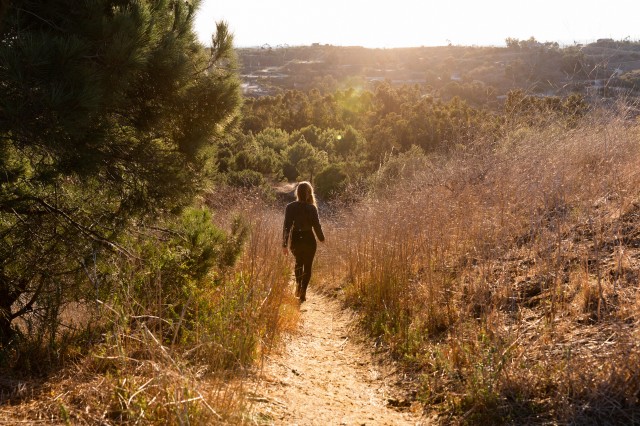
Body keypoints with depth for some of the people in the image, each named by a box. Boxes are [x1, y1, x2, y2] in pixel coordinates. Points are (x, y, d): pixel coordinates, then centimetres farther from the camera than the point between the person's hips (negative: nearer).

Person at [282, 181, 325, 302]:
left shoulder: (290, 207, -7)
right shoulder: (311, 208, -13)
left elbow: (286, 226, -7)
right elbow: (316, 225, -7)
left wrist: (284, 244, -3)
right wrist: (321, 238, 11)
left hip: (295, 240, 2)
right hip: (309, 240, -2)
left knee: (298, 262, 28)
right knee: (307, 266, 11)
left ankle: (298, 285, 18)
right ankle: (303, 292, 7)